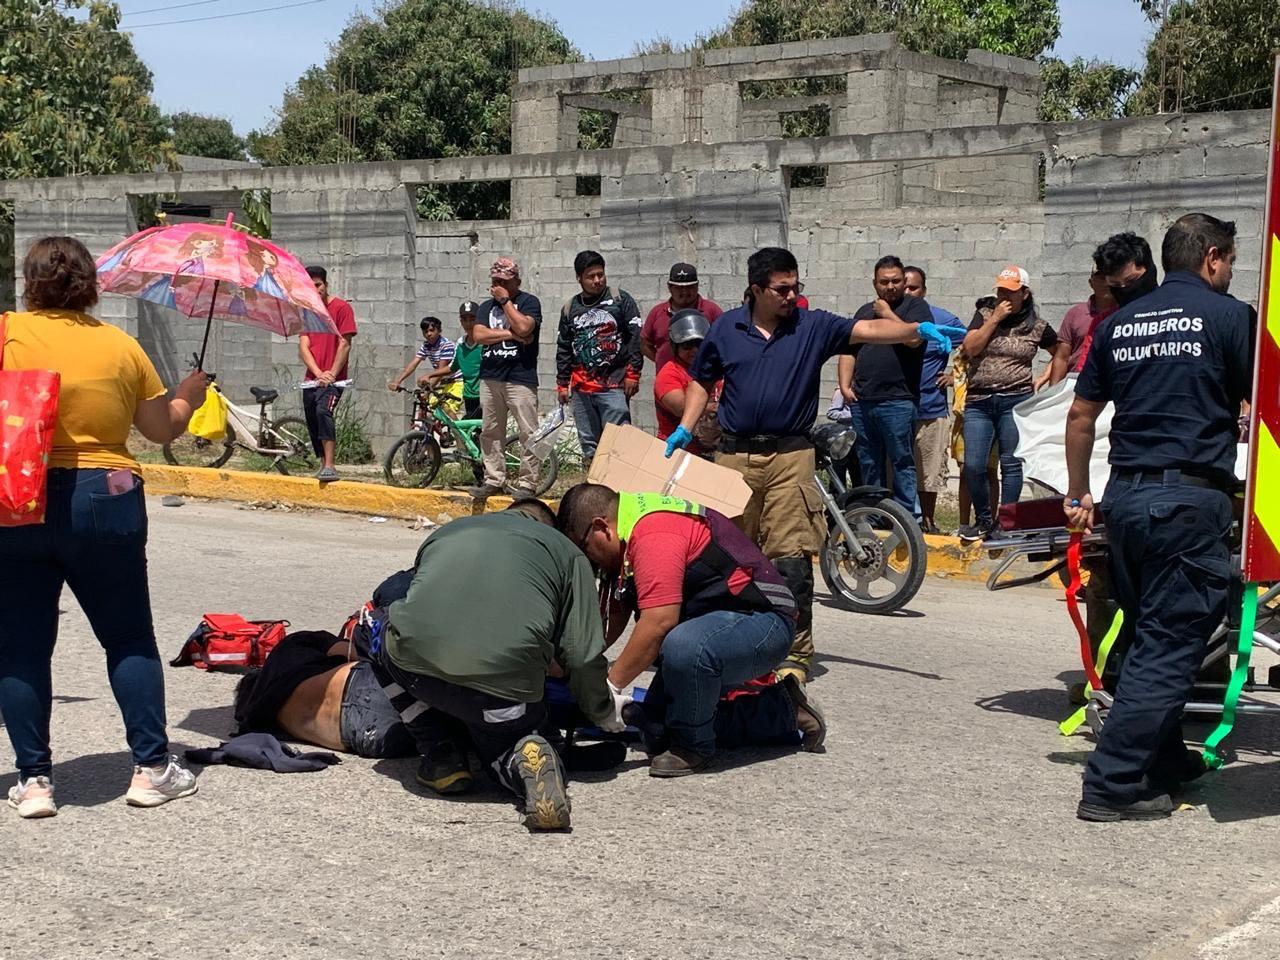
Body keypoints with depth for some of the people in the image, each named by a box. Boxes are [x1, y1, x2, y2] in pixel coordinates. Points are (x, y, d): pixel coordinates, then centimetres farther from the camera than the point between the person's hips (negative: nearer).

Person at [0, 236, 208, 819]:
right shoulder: (121, 346, 3)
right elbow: (163, 428, 10)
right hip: (105, 501, 1)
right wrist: (188, 397, 28)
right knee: (129, 639, 13)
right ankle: (151, 766, 13)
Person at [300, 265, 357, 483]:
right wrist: (318, 373, -13)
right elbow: (303, 347, 3)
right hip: (312, 379, 7)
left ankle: (330, 466, -33)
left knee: (323, 411, -28)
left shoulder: (341, 307, -3)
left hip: (332, 379, -7)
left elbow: (344, 344, -8)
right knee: (312, 422, 8)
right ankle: (324, 466, 21)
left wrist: (331, 374, -16)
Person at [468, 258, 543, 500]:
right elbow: (479, 335, 1)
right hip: (490, 377, 6)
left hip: (520, 377, -6)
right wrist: (511, 335, -7)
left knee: (527, 433, -7)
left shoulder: (529, 302, 3)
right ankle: (493, 480, 14)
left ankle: (527, 483, -4)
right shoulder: (486, 306, 17)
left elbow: (523, 327, -16)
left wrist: (506, 301, -7)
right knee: (490, 433, 8)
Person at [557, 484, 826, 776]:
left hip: (760, 618, -12)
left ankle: (693, 747, -13)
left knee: (683, 647, -40)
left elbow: (658, 622, -28)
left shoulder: (653, 533, -21)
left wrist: (610, 686, -19)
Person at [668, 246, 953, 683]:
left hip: (790, 456, -2)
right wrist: (685, 429, 6)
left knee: (792, 559, -7)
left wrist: (918, 329, -25)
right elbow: (701, 381, 18)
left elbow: (867, 330, -10)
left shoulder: (813, 327, 2)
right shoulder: (726, 328, 8)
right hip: (734, 454, 2)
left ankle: (795, 655, -2)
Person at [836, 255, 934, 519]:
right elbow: (849, 351, 18)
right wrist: (845, 386, 5)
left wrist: (887, 313, -5)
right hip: (861, 401, 6)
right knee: (868, 466, 10)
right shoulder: (865, 311, 20)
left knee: (902, 463, -4)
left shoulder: (916, 306, 4)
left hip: (898, 401, -6)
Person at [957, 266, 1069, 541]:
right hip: (978, 402, 2)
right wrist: (995, 319, -6)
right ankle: (983, 520, 12)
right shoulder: (984, 316, 10)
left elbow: (1060, 354, 17)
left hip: (1015, 401, -2)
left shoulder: (1037, 327, 6)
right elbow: (969, 349, -4)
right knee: (973, 465, -5)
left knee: (1011, 464, -2)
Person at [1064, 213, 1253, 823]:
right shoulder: (1228, 315, -2)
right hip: (1191, 497, -7)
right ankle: (1113, 786, -5)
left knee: (1150, 635, 18)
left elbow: (1080, 414, 16)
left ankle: (1164, 763, 29)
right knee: (1170, 645, -3)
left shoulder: (1118, 324, 13)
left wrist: (1078, 495, 24)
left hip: (1125, 495, 7)